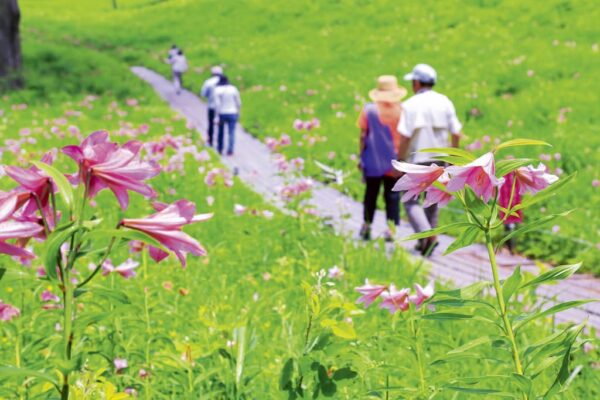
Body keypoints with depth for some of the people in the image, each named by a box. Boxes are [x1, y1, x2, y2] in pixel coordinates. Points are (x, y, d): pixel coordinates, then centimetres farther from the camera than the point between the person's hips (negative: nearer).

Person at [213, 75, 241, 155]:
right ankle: (230, 150, -12)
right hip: (232, 113, 0)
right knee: (231, 132, -1)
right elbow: (238, 102, 4)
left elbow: (217, 103, -13)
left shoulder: (217, 90, -6)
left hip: (222, 113, 0)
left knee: (221, 131, 17)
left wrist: (218, 115, -12)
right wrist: (237, 111, 19)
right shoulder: (233, 89, -1)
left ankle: (220, 149, 25)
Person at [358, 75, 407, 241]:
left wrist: (361, 156, 5)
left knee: (371, 194, 11)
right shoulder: (400, 111, -4)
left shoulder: (369, 109, -5)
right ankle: (391, 228, -3)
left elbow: (363, 135, -3)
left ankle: (367, 226, 18)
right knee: (392, 195, 4)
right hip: (394, 162, 0)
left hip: (373, 161, 0)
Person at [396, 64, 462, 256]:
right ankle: (431, 236, 20)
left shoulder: (411, 105, -10)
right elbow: (456, 133, 2)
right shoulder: (444, 102, 3)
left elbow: (405, 137, -15)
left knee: (411, 200, 3)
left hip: (418, 159, -5)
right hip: (440, 158, 5)